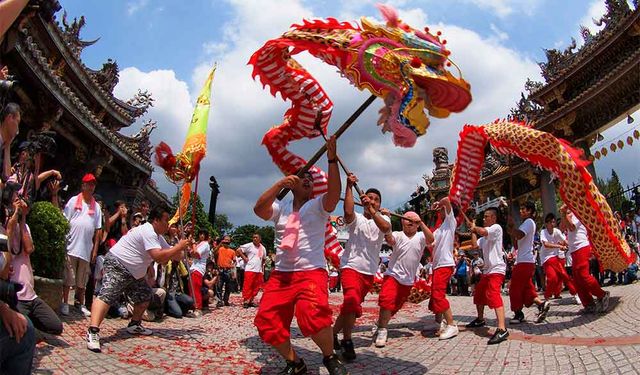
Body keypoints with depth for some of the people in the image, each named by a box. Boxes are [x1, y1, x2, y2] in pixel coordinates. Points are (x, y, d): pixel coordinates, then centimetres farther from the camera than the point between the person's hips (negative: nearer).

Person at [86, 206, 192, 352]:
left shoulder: (158, 237, 11)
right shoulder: (148, 232, -21)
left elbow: (175, 256, 12)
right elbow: (159, 257, -32)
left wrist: (183, 246, -6)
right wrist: (179, 247, -26)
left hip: (134, 272, 11)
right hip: (117, 266, -11)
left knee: (145, 296, 15)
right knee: (106, 296, -24)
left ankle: (134, 325, 27)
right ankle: (93, 332, -35)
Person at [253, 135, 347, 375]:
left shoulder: (318, 205, 6)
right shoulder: (280, 207, 13)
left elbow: (334, 194, -15)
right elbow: (258, 209, -6)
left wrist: (332, 159, -24)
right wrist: (280, 183, -15)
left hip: (311, 272, -4)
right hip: (280, 274, 4)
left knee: (313, 314, -29)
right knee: (266, 321, -5)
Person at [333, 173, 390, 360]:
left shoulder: (383, 218, 9)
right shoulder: (356, 219, 1)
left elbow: (386, 228, -16)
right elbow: (348, 211, -25)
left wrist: (372, 211, -23)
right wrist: (349, 186, -24)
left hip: (370, 271, 5)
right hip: (351, 266, -4)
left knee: (352, 304, 14)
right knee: (352, 301, -25)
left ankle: (334, 333, 32)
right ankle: (347, 342, -12)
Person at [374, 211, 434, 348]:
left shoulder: (421, 237, 1)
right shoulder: (398, 235, -6)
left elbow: (431, 240, -21)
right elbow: (389, 238, -28)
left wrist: (421, 223, -32)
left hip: (408, 280, 4)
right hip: (393, 275, -3)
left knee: (396, 306, 14)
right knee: (387, 300, -24)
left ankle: (380, 325, 35)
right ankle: (381, 331, -13)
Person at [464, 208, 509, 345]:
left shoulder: (497, 227, -7)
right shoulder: (485, 236, 21)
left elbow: (482, 231, -26)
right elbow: (475, 245, 12)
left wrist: (474, 227, -6)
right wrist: (473, 230, 12)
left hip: (496, 269, -10)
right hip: (487, 270, 10)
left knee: (494, 296, -25)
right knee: (478, 294, 20)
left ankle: (502, 330, -32)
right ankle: (480, 319, 39)